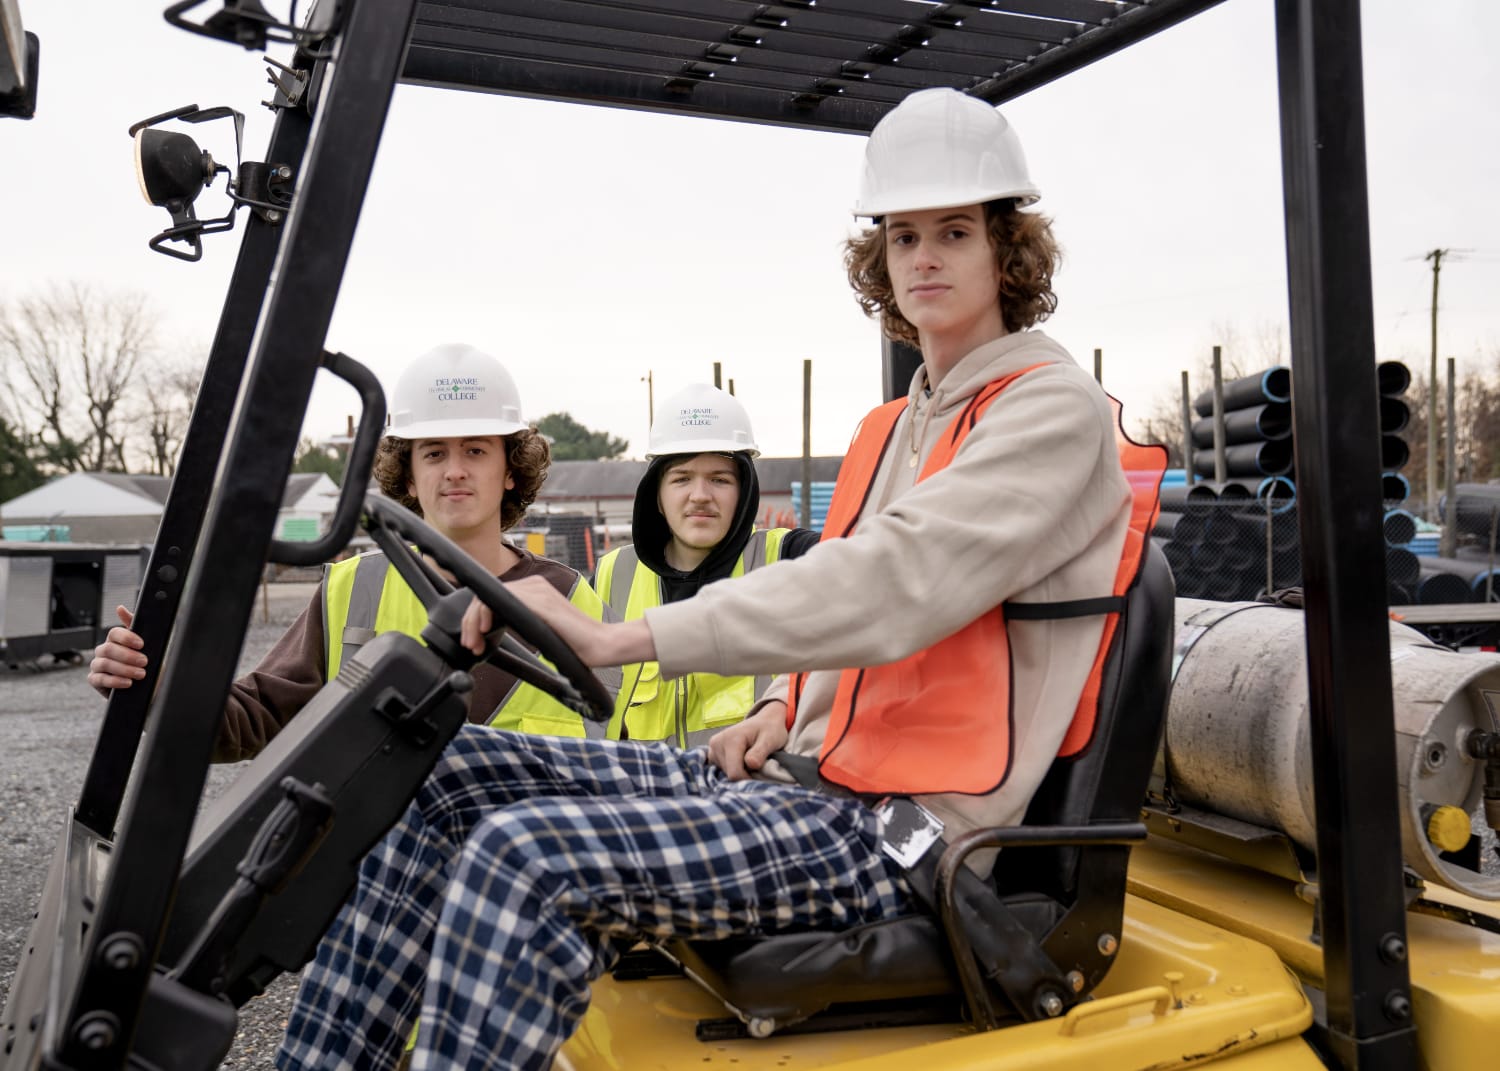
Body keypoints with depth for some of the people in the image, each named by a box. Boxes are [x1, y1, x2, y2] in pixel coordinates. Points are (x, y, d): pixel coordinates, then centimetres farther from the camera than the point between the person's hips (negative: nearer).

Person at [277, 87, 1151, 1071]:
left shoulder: (1055, 408, -8)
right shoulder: (895, 429, 20)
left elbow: (892, 584, -22)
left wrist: (617, 639, -25)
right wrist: (784, 708, 7)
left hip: (906, 833, -9)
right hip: (814, 772, 9)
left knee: (526, 860, -28)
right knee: (446, 775, -1)